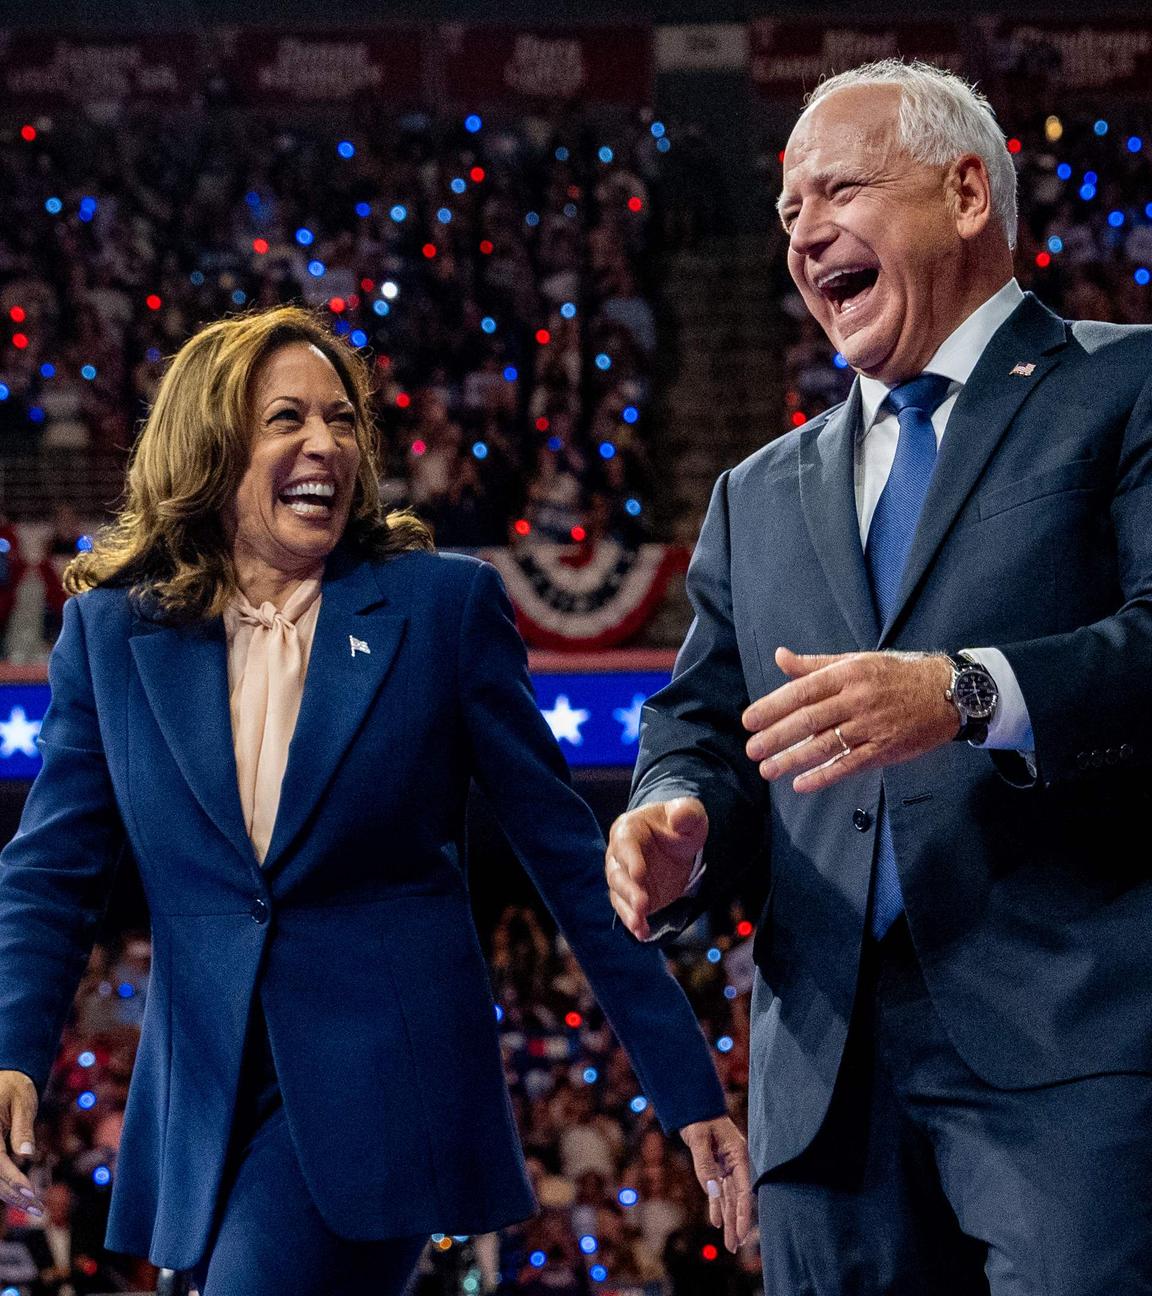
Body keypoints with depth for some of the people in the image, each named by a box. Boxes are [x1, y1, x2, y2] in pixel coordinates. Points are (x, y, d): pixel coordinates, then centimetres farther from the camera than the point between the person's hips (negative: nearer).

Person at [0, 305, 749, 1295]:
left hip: (383, 1094, -3)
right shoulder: (111, 630, 6)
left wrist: (688, 1090, 0)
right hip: (202, 1106, 3)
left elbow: (566, 855, 1)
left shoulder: (444, 605, 0)